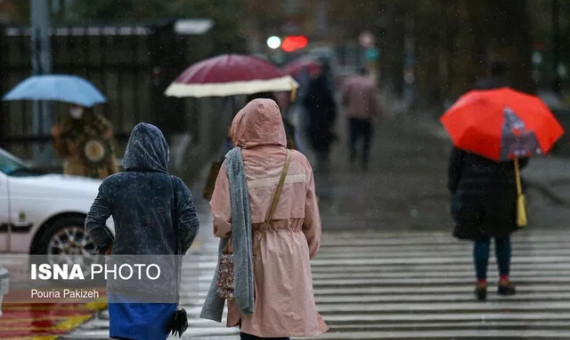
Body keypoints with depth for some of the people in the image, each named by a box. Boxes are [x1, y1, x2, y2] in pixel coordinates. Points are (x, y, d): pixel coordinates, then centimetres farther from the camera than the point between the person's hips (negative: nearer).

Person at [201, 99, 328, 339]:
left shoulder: (235, 163, -9)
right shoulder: (297, 162, -1)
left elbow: (221, 219, -12)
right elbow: (311, 220, 4)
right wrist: (306, 254, 19)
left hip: (250, 256, -2)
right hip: (291, 257, 2)